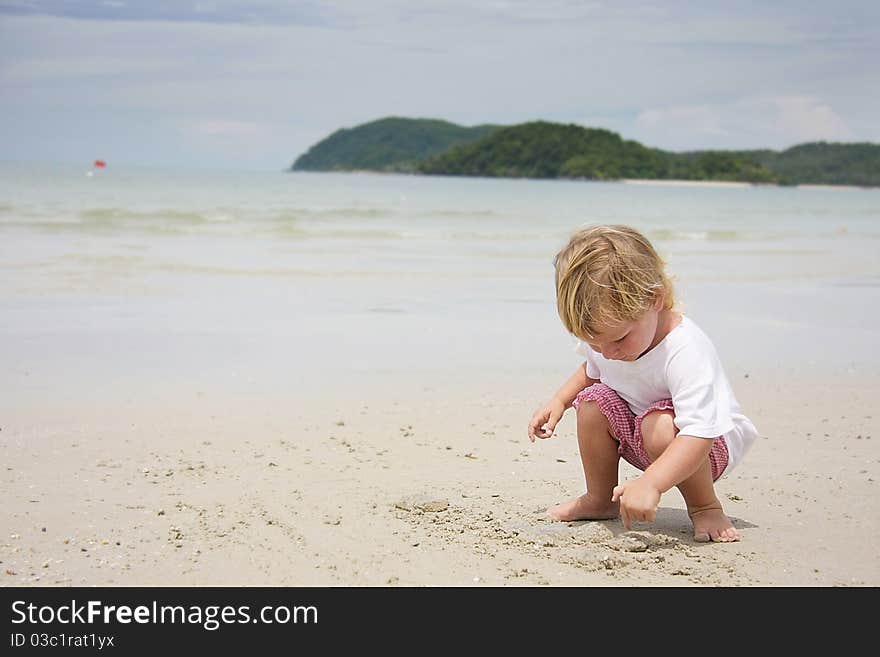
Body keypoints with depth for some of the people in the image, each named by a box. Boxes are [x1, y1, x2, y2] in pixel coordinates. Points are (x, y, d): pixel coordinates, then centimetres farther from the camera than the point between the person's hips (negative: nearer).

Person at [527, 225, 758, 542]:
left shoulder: (685, 351, -37)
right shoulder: (603, 336, -12)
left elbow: (699, 433, -44)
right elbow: (591, 370, 15)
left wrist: (650, 483, -55)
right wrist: (559, 401, -2)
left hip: (711, 443, -7)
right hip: (638, 435, 7)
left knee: (661, 426, -36)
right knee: (594, 400, -15)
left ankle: (704, 507, -12)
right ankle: (600, 499, 4)